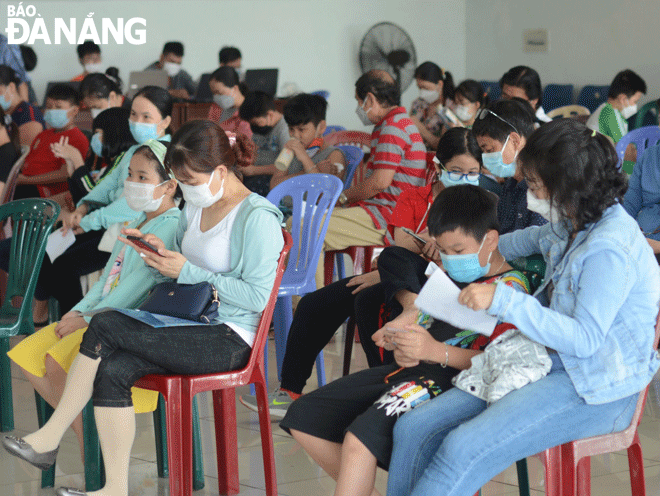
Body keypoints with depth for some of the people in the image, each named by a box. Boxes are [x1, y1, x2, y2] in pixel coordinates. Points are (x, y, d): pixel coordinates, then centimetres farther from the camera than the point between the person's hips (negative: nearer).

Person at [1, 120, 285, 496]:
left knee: (105, 326, -19)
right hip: (191, 325, 8)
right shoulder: (196, 207, 13)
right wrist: (160, 252, 0)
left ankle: (49, 438, -8)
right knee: (113, 370, -20)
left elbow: (258, 297, -19)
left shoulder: (257, 218, -14)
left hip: (230, 341, -8)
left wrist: (186, 271, -18)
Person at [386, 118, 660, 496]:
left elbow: (584, 338, -25)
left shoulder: (610, 247, -21)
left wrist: (502, 300, -25)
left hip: (595, 391, -9)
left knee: (463, 449, -29)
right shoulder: (574, 225, 9)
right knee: (414, 429, -8)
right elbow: (537, 239, 34)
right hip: (553, 363, 9)